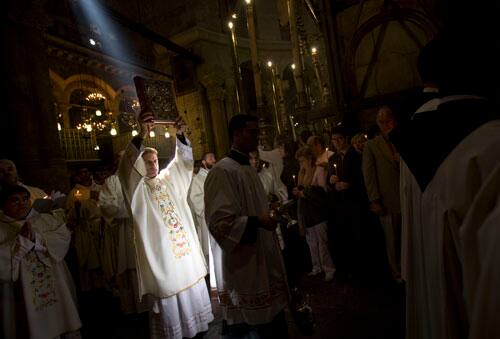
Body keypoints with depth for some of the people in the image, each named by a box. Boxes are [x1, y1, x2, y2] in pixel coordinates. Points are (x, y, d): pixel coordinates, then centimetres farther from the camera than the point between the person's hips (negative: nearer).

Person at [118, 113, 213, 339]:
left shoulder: (168, 179, 10)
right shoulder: (137, 187, -5)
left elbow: (183, 160, 6)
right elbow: (126, 166, -22)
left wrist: (180, 136, -12)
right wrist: (141, 136, -36)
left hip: (185, 248, 5)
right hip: (160, 252, -5)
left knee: (192, 290, 16)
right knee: (167, 296, 3)